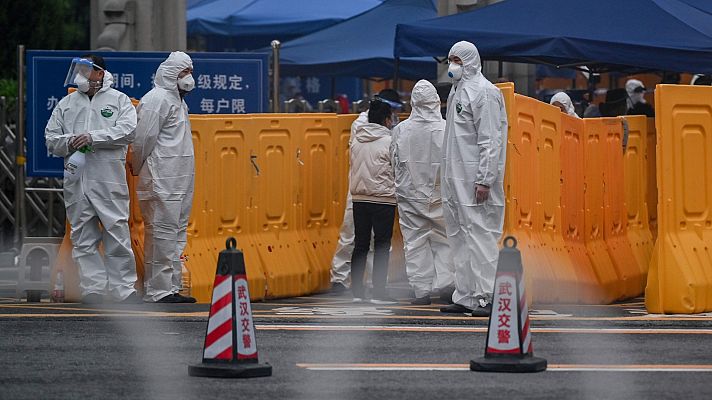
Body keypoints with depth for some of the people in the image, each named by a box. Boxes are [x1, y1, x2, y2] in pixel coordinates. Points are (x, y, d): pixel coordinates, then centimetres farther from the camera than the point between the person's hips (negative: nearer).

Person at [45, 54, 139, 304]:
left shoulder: (119, 100, 8)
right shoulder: (67, 103, 18)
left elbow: (128, 131, -7)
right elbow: (51, 138, 14)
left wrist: (93, 137, -14)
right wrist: (69, 142, -7)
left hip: (109, 179, -3)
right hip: (76, 179, 3)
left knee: (117, 235, -5)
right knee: (83, 238, 1)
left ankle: (124, 289, -2)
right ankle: (93, 288, 5)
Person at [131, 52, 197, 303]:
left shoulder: (177, 101, 21)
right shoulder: (156, 100, -11)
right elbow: (144, 139, -14)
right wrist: (138, 169, -3)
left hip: (180, 182, 10)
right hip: (161, 182, -10)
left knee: (177, 233, 12)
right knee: (162, 234, -10)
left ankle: (171, 288, 17)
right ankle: (157, 291, -9)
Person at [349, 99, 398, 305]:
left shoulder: (356, 141, 7)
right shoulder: (389, 141, -9)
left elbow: (353, 166, 13)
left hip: (359, 198, 5)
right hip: (383, 199, -5)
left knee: (360, 244, 10)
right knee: (382, 246, -2)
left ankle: (357, 290, 10)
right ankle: (378, 292, -5)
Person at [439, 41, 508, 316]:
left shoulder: (484, 92, -10)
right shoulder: (457, 91, 19)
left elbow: (490, 141, -15)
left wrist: (484, 180, -20)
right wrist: (448, 177, 16)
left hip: (475, 179, -10)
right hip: (455, 179, 10)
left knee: (479, 234, -10)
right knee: (459, 237, 11)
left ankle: (486, 297, -10)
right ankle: (465, 297, 15)